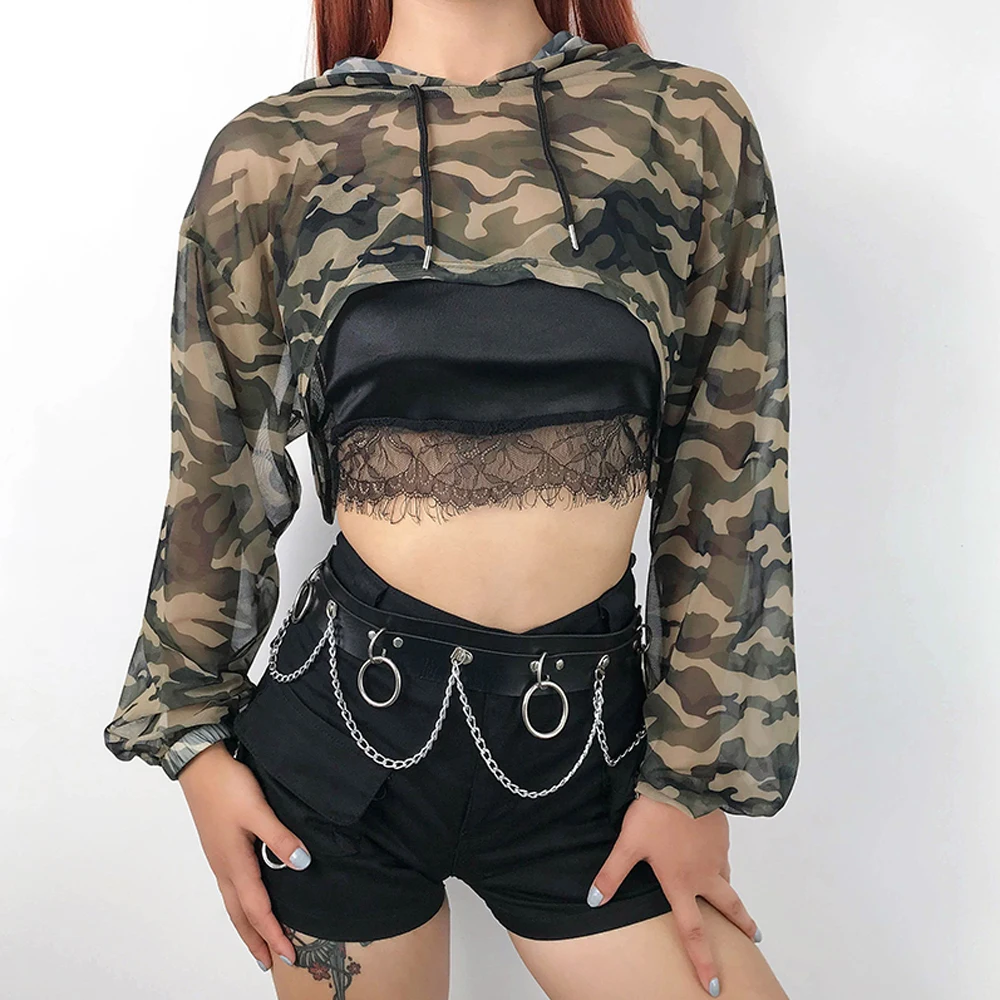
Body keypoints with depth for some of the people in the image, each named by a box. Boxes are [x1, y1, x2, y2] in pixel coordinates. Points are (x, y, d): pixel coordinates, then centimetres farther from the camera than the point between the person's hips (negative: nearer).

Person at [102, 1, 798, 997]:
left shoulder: (695, 125, 1)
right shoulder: (270, 155, 0)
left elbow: (733, 476, 0)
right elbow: (216, 476, 6)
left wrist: (697, 768, 0)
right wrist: (195, 737, 7)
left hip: (590, 743, 1)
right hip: (346, 725, 0)